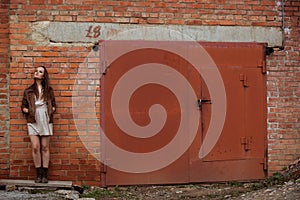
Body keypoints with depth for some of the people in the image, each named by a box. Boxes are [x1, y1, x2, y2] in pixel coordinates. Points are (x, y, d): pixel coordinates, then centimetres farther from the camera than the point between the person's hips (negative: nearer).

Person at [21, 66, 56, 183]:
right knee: (35, 147, -6)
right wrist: (29, 111, -5)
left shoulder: (48, 90, 10)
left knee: (45, 147, 1)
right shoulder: (28, 91, 10)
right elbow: (23, 106, 13)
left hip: (46, 121, 0)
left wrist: (51, 110, -5)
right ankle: (38, 174, 2)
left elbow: (54, 105, 14)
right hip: (33, 122, 0)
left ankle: (45, 175, 4)